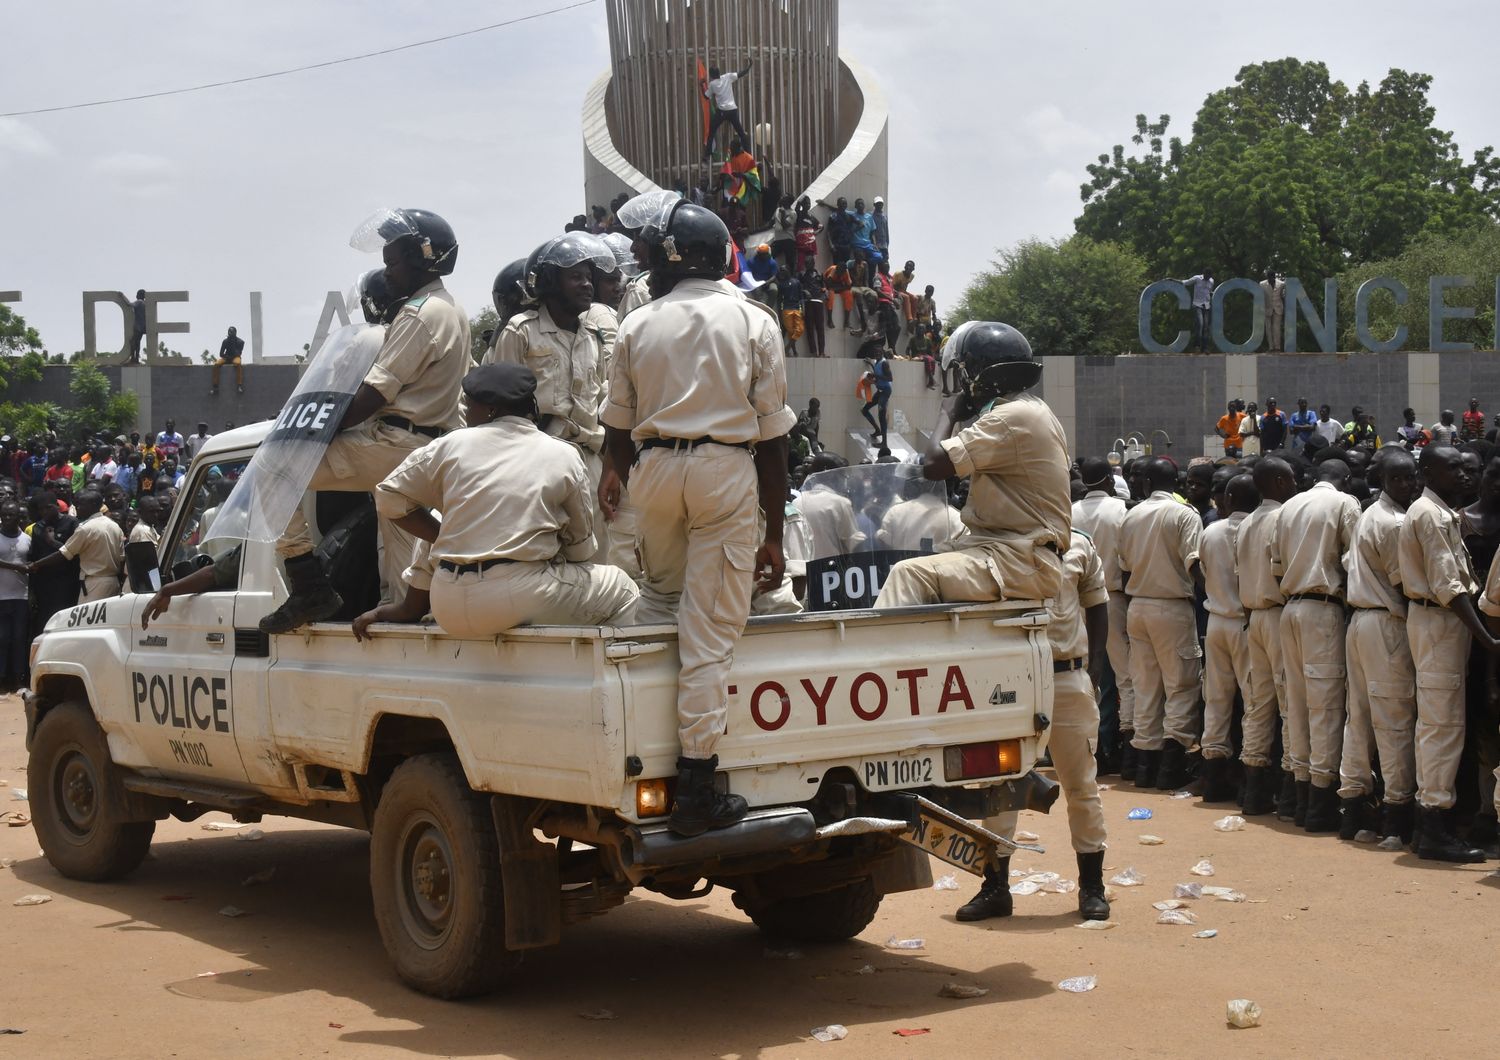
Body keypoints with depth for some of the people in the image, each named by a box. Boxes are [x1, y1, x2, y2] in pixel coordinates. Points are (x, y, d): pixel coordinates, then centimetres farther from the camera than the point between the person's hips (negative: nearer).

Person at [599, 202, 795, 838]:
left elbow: (618, 425, 15)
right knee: (711, 630, -1)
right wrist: (773, 537, 5)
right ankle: (695, 787, -1)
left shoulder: (637, 326, 6)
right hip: (728, 472, -2)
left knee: (659, 595, 25)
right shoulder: (753, 324, 3)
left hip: (654, 466, 2)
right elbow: (772, 434, 1)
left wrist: (618, 473, 36)